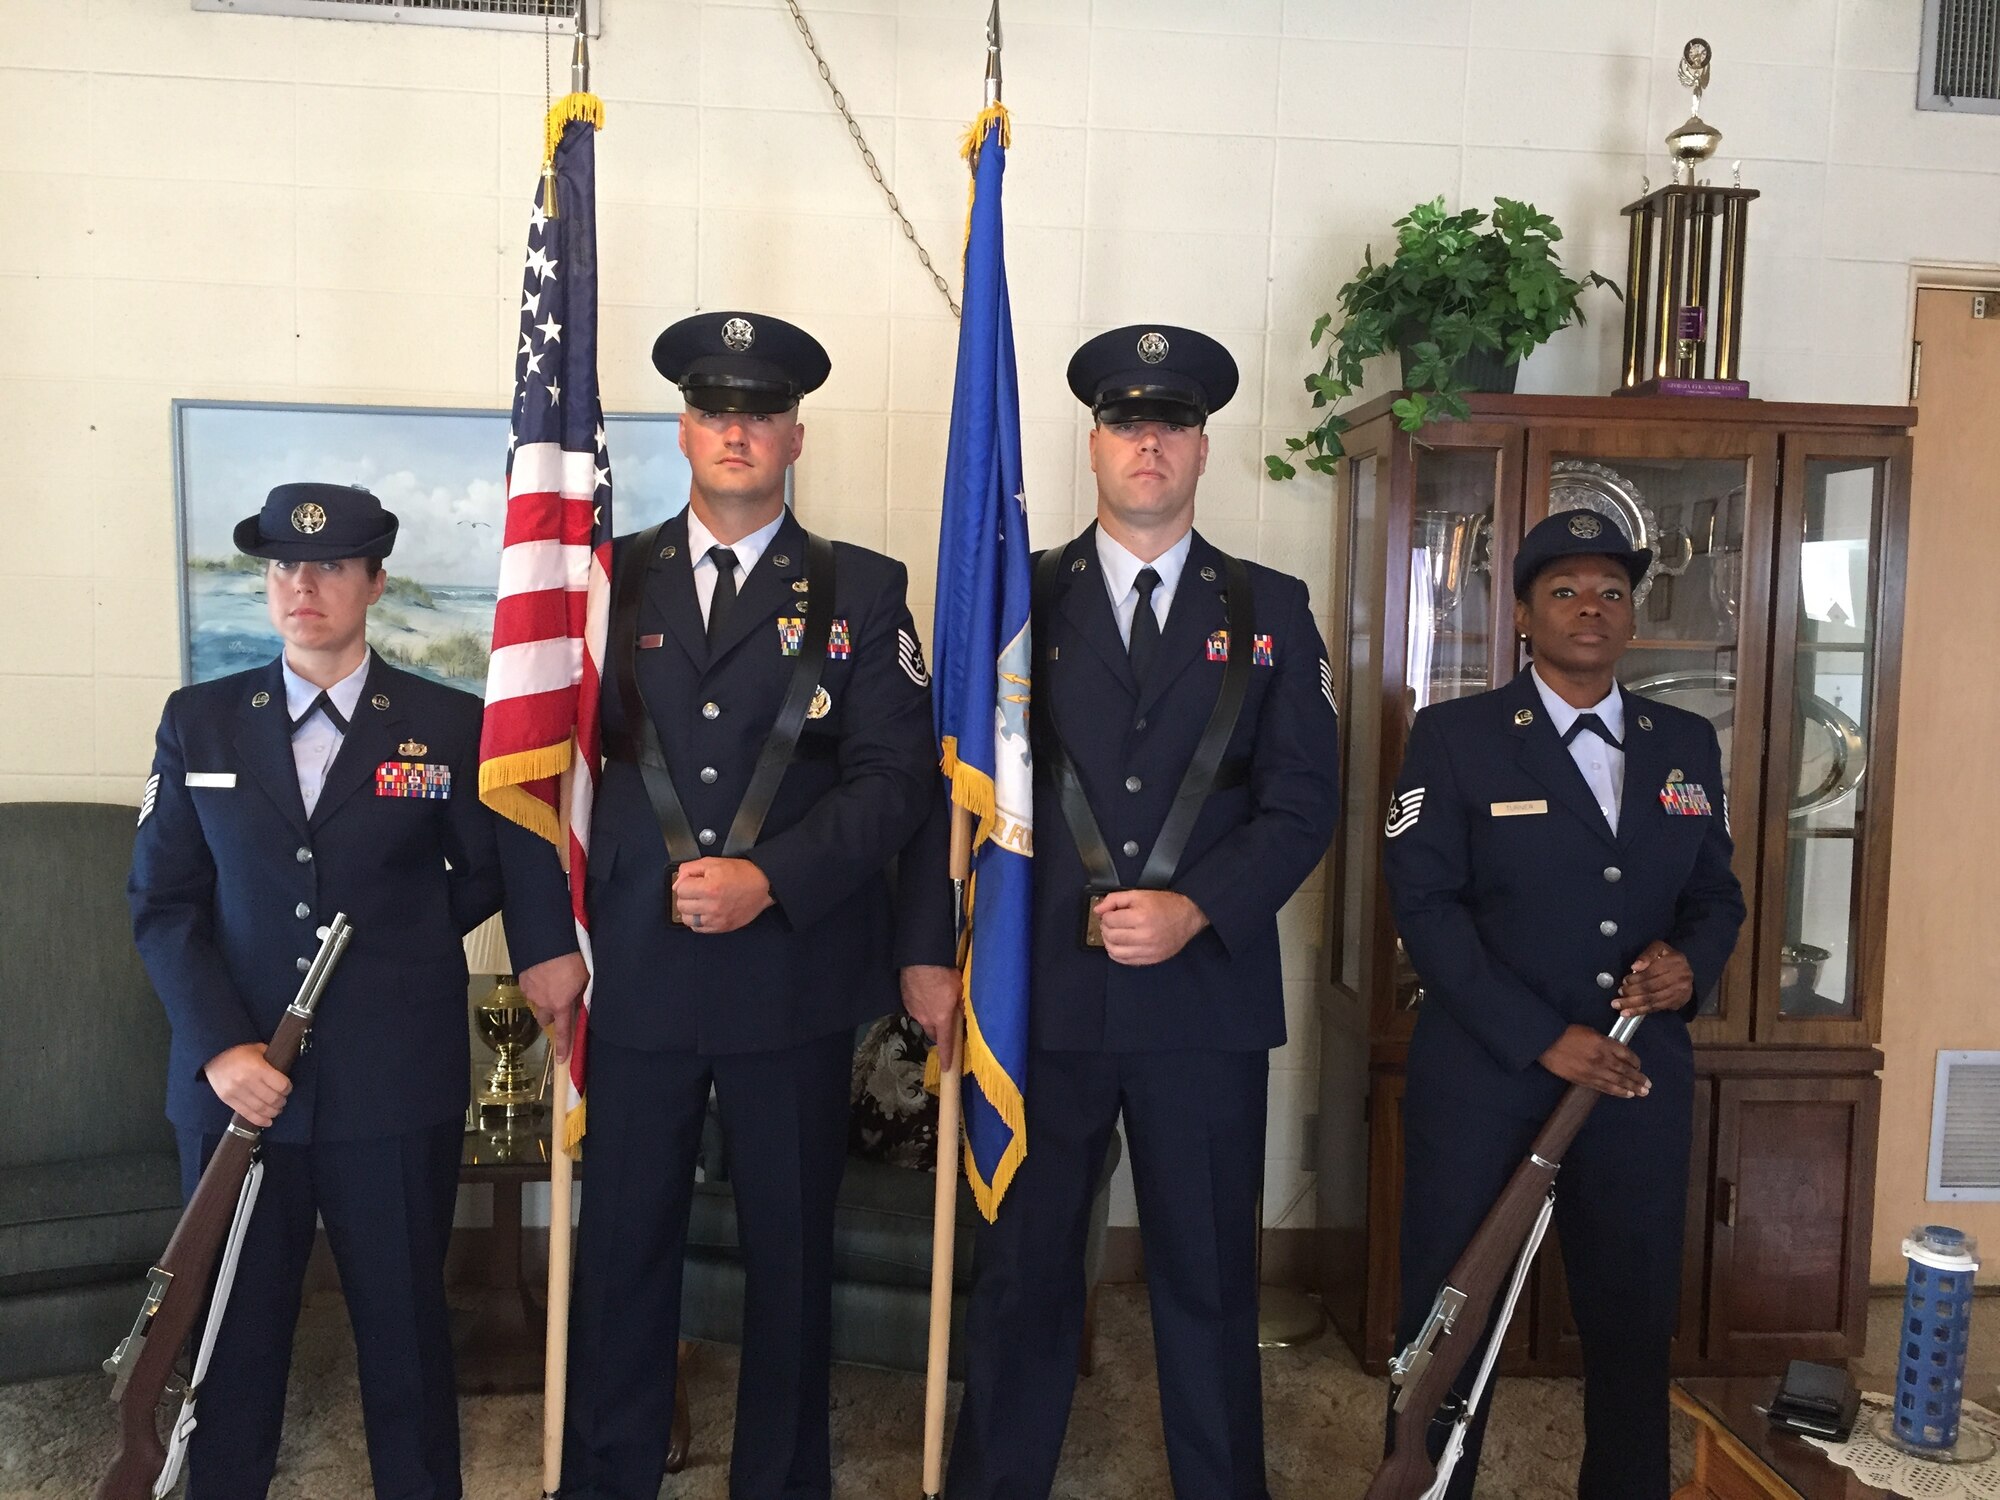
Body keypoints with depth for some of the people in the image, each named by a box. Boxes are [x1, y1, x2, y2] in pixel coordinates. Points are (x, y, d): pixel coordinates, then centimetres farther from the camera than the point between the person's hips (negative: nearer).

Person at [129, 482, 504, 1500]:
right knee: (233, 1327, 11)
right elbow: (161, 901, 3)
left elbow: (488, 876, 10)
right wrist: (220, 1044, -8)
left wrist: (393, 947, 3)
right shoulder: (198, 722, 6)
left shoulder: (449, 726, 1)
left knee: (404, 1325, 10)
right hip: (234, 1082, 2)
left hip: (397, 1088, -1)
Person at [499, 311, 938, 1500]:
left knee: (792, 1249, 11)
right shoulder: (610, 580, 8)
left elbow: (895, 777, -5)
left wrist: (768, 879, -16)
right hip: (634, 973, 1)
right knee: (623, 1245, 10)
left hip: (795, 975, -1)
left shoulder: (861, 590, 3)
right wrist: (543, 938, -1)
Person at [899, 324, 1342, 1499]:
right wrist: (930, 951, -5)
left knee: (1209, 1276, 12)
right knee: (1023, 1270, 11)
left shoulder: (1270, 610, 7)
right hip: (1042, 993, 0)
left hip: (1206, 993, 0)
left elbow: (1304, 800, 1)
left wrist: (1196, 913, -12)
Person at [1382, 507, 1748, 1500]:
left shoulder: (1687, 745, 10)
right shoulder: (1454, 737, -3)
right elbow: (1424, 904, -10)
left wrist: (1691, 961, -7)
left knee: (1636, 1323, 11)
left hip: (1642, 1080, 4)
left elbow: (1717, 893, 16)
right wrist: (1542, 1039, -15)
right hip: (1482, 1079, -3)